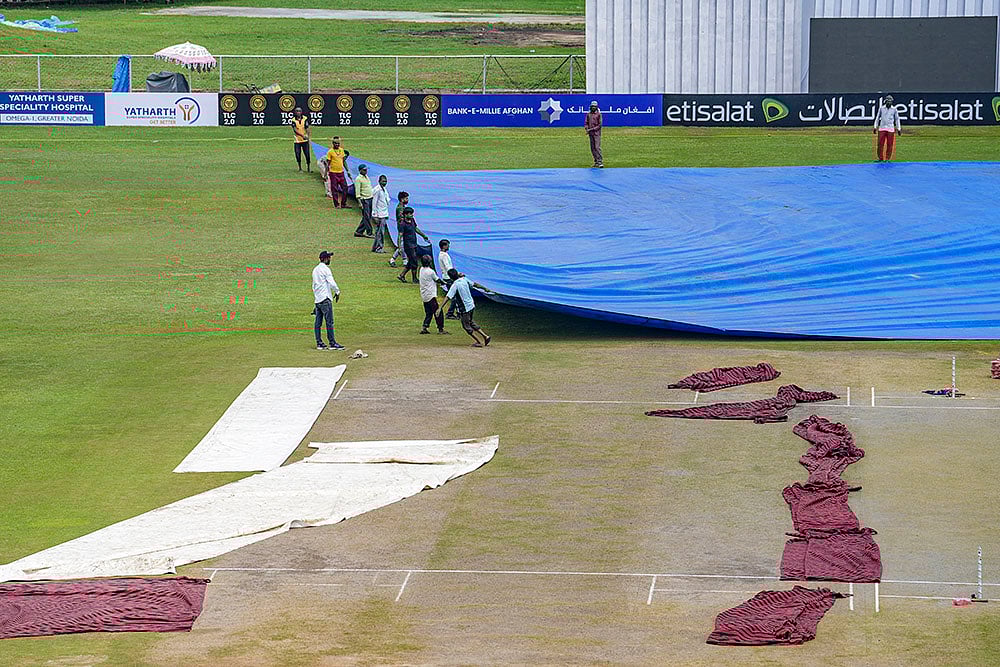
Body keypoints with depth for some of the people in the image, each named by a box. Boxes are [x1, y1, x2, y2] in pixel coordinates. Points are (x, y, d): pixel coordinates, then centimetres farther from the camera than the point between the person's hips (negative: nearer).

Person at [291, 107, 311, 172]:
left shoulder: (305, 119, 0)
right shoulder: (293, 120, -4)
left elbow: (307, 128, -7)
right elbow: (295, 130, -15)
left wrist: (307, 135, -27)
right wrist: (302, 136, -29)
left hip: (305, 140, 1)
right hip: (297, 140, -1)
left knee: (307, 154, -2)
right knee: (298, 155, -1)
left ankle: (308, 167, 14)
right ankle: (300, 168, 14)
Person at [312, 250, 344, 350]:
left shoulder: (315, 270, 18)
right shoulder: (325, 269, -9)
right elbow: (331, 282, -16)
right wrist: (337, 292, -3)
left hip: (317, 299, 9)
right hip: (325, 299, -9)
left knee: (318, 322, 7)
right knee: (329, 321, -9)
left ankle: (319, 343, 7)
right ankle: (332, 343, -11)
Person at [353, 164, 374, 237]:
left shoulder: (366, 177, 15)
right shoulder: (358, 179, -11)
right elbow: (357, 192, -14)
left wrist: (373, 196, 22)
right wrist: (360, 202, -18)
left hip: (370, 198, 8)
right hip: (364, 200, -8)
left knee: (367, 217, 10)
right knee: (366, 217, -5)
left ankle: (359, 232, 18)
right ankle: (369, 233, -1)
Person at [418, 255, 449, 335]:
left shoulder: (421, 270, 5)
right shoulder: (430, 272, -16)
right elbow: (438, 280, -1)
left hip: (424, 297, 8)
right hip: (431, 296, -8)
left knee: (428, 313, 14)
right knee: (439, 312, 0)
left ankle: (424, 328, 5)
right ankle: (440, 329, 1)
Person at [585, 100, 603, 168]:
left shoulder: (598, 114, -6)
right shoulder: (588, 114, 11)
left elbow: (600, 125, -9)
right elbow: (586, 123, 15)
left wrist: (592, 129, -15)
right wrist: (587, 128, -5)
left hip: (597, 132, -6)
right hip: (591, 133, 6)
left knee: (597, 147, -14)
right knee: (592, 148, 7)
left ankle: (600, 162, -16)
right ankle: (596, 161, 13)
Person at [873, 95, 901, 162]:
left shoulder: (894, 109, 5)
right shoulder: (881, 108, 7)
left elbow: (897, 119, 9)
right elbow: (877, 118, 13)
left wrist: (898, 129, 5)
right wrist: (875, 127, 9)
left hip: (890, 129, -1)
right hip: (882, 128, 1)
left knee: (889, 144, -2)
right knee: (880, 144, -3)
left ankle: (887, 158, 5)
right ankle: (880, 158, 5)